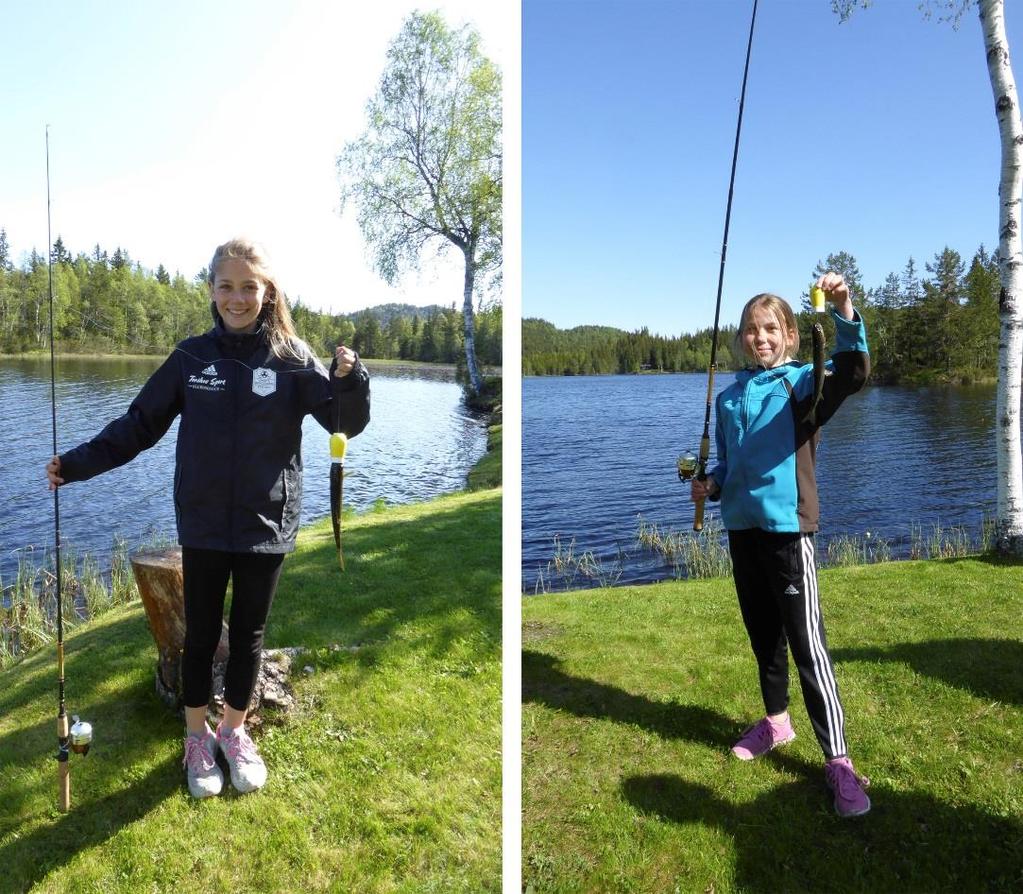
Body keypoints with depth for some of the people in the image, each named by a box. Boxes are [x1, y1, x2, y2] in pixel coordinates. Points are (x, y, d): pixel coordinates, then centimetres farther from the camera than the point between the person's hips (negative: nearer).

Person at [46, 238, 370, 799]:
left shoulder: (292, 359, -6)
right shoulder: (191, 357, -1)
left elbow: (346, 423, -11)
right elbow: (139, 425, 6)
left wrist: (350, 380, -31)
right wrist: (78, 463, -2)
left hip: (267, 526, -1)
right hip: (204, 526, 1)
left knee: (248, 635, 15)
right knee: (201, 635, 13)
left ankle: (233, 730, 37)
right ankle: (197, 737, 35)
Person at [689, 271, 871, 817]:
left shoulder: (799, 383, -5)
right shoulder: (728, 397, 11)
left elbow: (852, 374, -26)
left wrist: (846, 315, -40)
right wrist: (711, 485, 1)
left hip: (786, 526, -6)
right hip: (741, 525, 6)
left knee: (807, 644, -4)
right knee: (762, 634, 19)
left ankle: (838, 761, 7)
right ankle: (776, 721, 37)